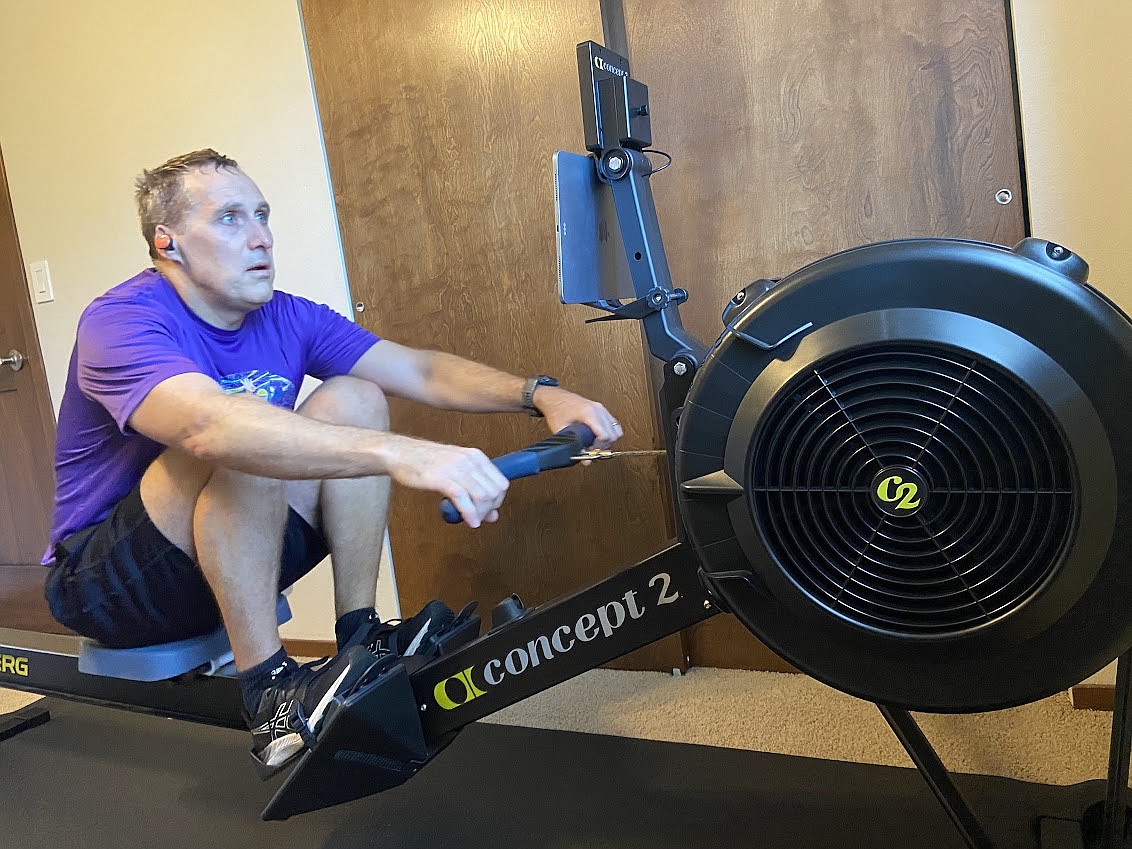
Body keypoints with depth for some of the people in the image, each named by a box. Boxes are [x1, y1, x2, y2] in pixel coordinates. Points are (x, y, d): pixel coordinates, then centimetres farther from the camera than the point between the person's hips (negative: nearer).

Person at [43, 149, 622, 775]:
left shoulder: (286, 319, 0)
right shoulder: (120, 322, -22)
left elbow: (422, 371, -8)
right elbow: (211, 425, -43)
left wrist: (539, 393, -25)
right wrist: (397, 453, -55)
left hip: (232, 555, 6)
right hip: (102, 581, -6)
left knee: (354, 400, -10)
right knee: (244, 437, -32)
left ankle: (359, 639, -9)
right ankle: (268, 697, -26)